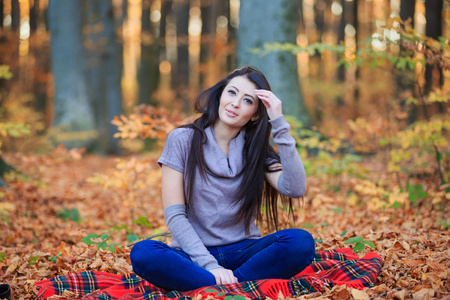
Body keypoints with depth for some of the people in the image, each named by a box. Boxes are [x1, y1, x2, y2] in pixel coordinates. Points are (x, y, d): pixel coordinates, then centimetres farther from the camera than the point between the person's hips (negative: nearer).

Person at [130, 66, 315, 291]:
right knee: (142, 253, -33)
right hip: (194, 254, -2)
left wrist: (279, 124, -13)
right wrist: (209, 265, -20)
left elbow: (295, 189, -14)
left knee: (301, 242, -26)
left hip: (243, 252, 2)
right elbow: (174, 216, -8)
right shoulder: (182, 140, -1)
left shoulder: (257, 150, 6)